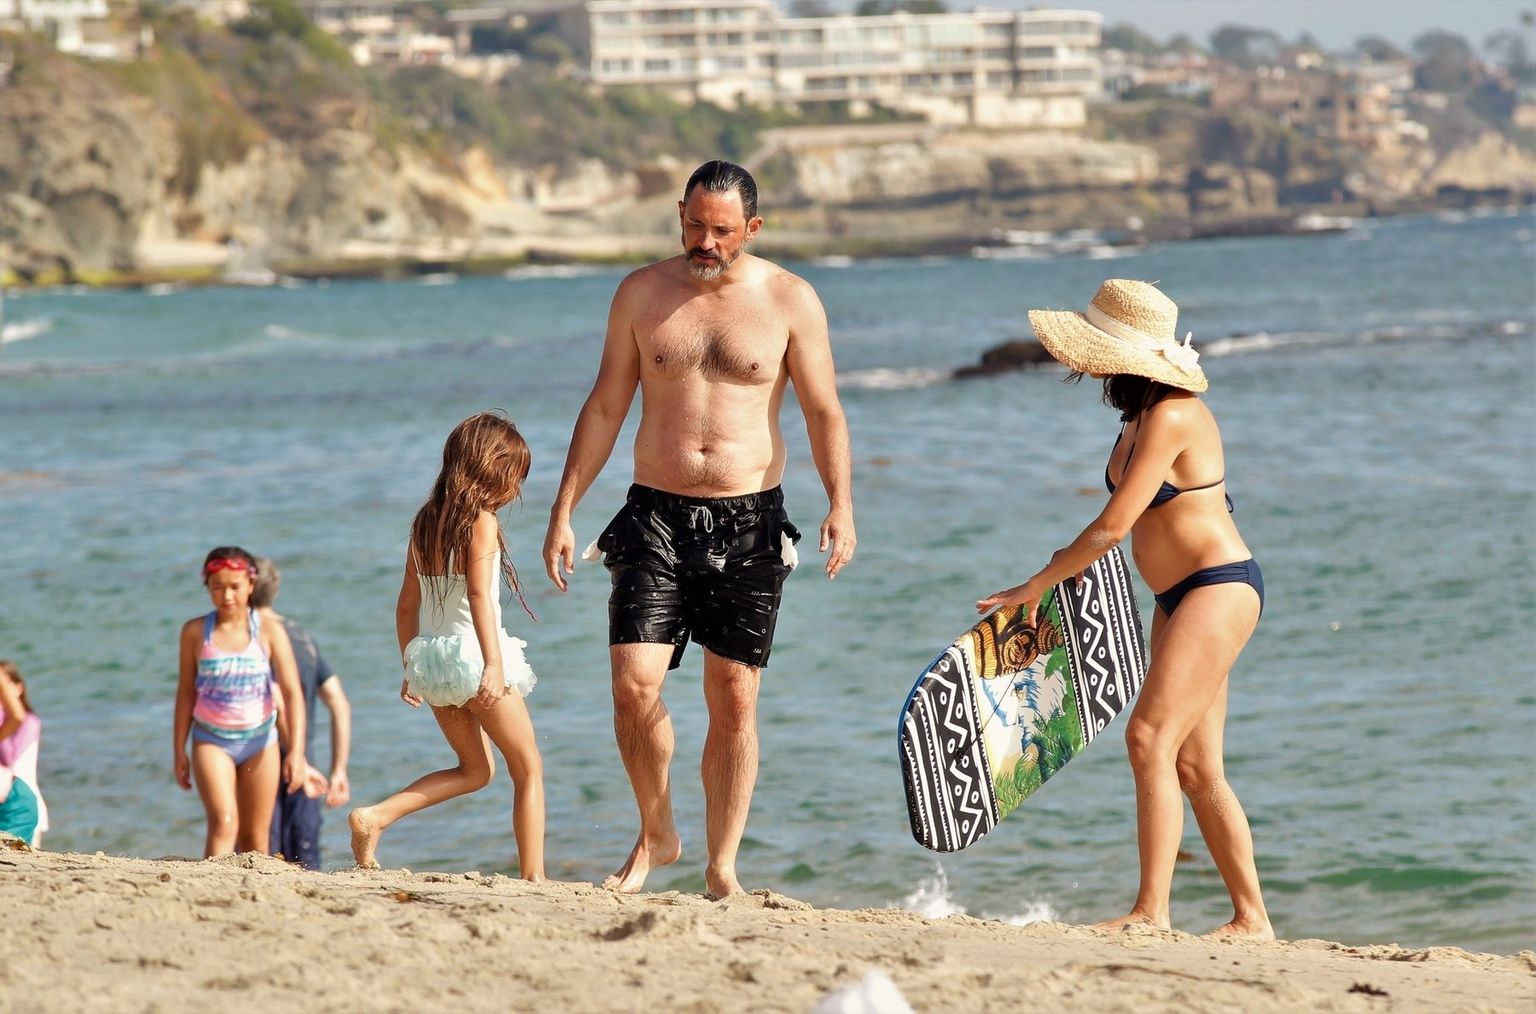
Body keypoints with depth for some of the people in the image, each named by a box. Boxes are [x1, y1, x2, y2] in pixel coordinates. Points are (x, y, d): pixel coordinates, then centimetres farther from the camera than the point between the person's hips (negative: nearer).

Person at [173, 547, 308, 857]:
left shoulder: (270, 632, -6)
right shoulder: (195, 632, -2)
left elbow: (292, 692, -8)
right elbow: (186, 692, 6)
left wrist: (297, 751, -16)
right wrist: (179, 750, 7)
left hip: (259, 740, 1)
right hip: (211, 741, -1)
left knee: (255, 837, 7)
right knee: (223, 823, -20)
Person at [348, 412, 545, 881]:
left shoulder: (426, 522, 11)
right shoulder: (482, 521, -10)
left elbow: (407, 605, 16)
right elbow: (478, 592, -23)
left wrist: (411, 668, 24)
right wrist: (493, 664, -30)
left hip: (430, 656, 7)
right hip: (472, 651, -7)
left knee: (475, 768, 20)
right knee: (528, 767, 7)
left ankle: (375, 816, 5)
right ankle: (533, 876, 1)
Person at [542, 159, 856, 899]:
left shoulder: (790, 301, 0)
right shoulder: (642, 294, 5)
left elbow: (824, 412, 0)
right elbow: (605, 408, 9)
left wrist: (841, 503, -16)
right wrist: (563, 512, 4)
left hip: (749, 524, -1)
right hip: (656, 517, 1)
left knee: (734, 701, 1)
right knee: (634, 685, -10)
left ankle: (722, 866, 9)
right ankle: (656, 835, 11)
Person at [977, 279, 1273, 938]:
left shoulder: (1172, 416, -20)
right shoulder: (1142, 413, 10)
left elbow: (1114, 525, -20)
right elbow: (1129, 521, 22)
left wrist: (1039, 583, -12)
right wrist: (1066, 570, 18)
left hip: (1220, 587, -10)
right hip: (1179, 598, 10)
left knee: (1151, 738, -19)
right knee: (1195, 767, 9)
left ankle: (1151, 910, -22)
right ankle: (1251, 916, 14)